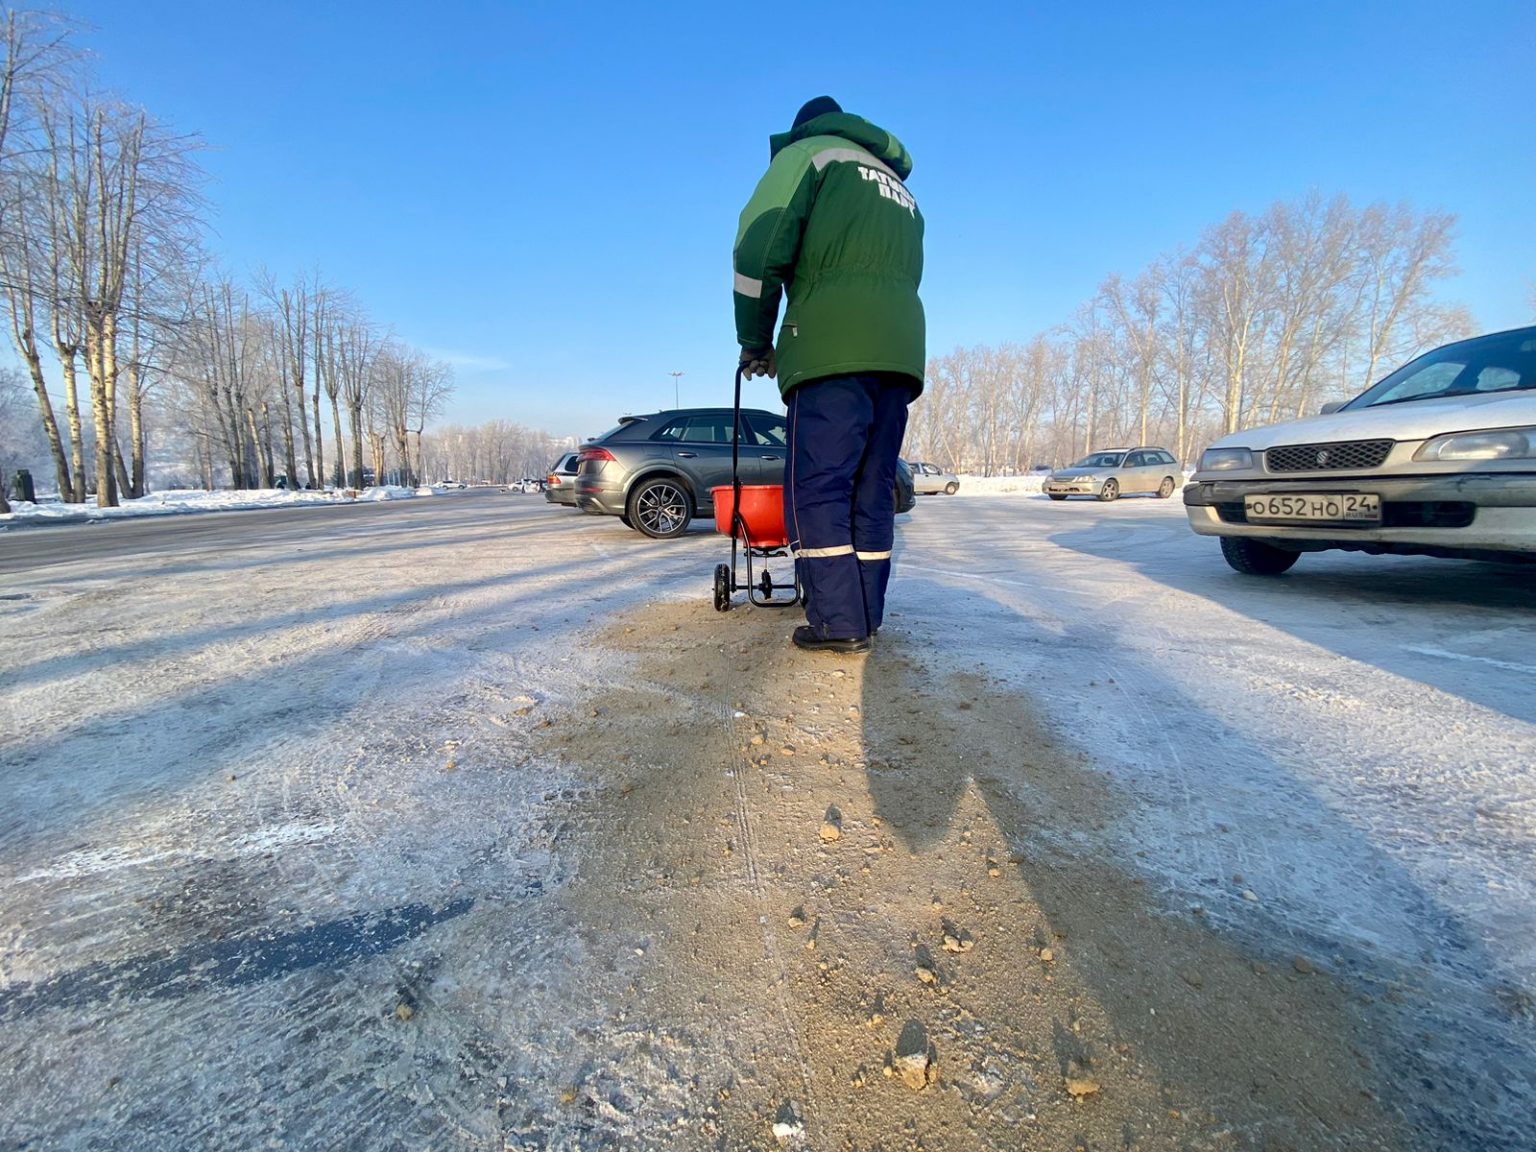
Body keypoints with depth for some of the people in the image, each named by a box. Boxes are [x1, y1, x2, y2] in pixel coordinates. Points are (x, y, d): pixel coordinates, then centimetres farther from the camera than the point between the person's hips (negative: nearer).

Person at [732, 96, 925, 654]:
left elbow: (760, 246, 0)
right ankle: (864, 618, 8)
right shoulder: (902, 192, 35)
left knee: (817, 488, -7)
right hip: (902, 353, 7)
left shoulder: (807, 152, 14)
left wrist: (755, 342, 8)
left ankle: (837, 622, -10)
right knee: (873, 492, 6)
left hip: (832, 351, -7)